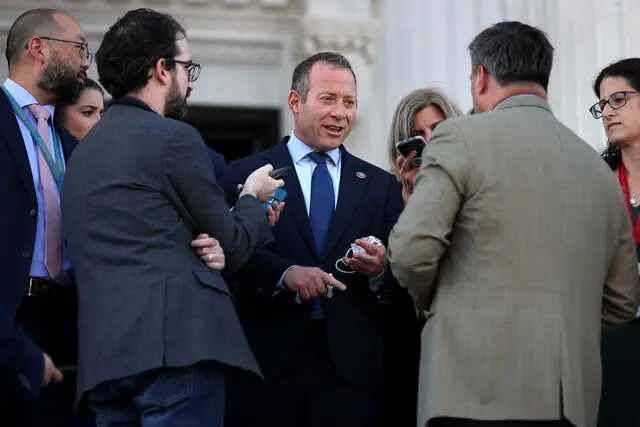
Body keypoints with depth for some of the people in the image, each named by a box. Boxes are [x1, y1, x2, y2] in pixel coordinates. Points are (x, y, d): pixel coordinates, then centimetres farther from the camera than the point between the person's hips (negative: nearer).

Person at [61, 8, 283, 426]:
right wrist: (253, 197, 22)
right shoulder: (173, 138, -4)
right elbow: (233, 247, 3)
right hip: (177, 345, -8)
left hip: (102, 357, 8)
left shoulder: (84, 151, 21)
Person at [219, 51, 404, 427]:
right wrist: (285, 273, -22)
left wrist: (380, 269, -14)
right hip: (269, 358, -2)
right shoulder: (246, 174, 6)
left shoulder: (382, 185, 13)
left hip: (352, 364, 2)